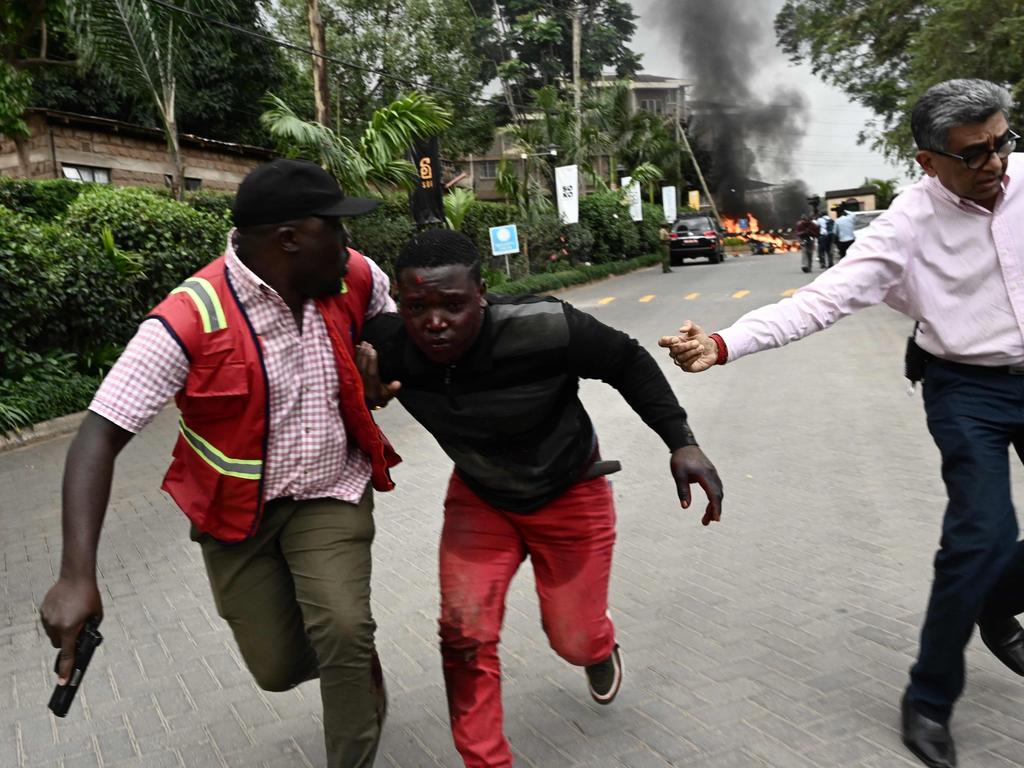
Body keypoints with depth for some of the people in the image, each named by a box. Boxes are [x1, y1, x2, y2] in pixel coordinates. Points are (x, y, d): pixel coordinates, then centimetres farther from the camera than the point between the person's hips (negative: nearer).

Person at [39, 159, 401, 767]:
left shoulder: (353, 278, -12)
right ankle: (356, 655, 41)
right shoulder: (191, 321, -25)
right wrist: (78, 575, -35)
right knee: (279, 667, 6)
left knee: (344, 633, -18)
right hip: (239, 511, -1)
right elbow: (100, 438, -27)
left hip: (331, 494, 2)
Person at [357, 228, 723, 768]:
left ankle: (600, 644, 51)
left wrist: (681, 443, -22)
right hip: (479, 497, 3)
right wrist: (364, 398, -27)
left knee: (574, 641, 10)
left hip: (569, 494, -2)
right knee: (464, 636, -8)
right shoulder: (387, 345, -25)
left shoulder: (543, 328, -35)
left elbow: (628, 362, -19)